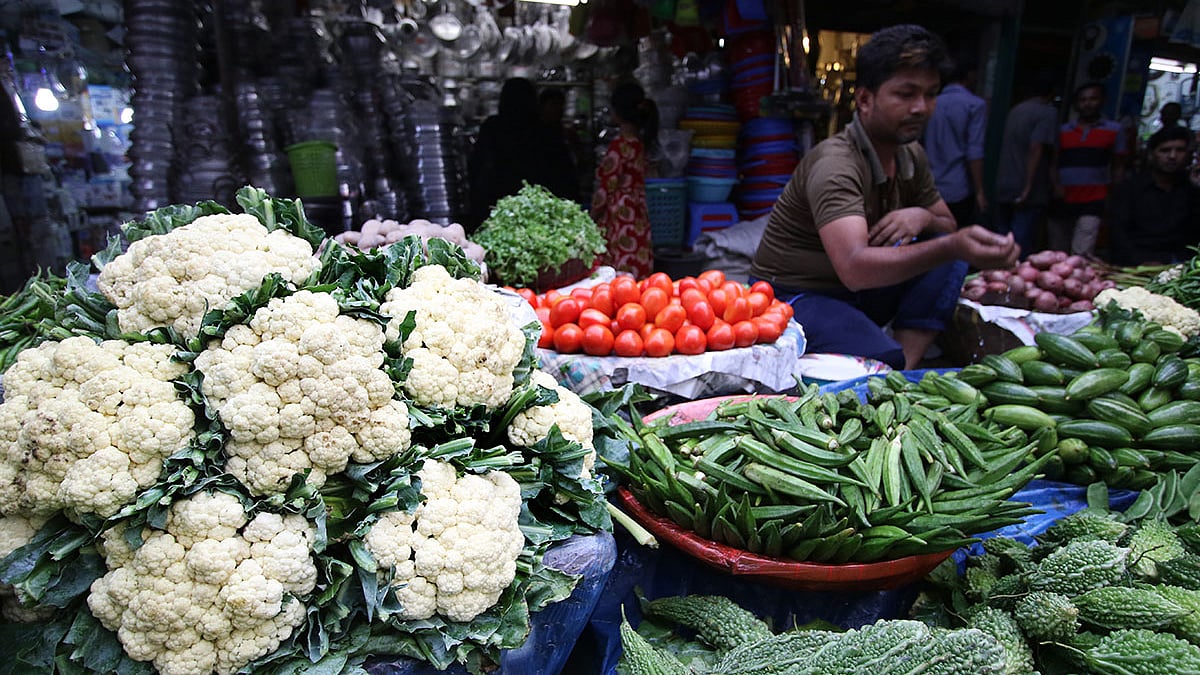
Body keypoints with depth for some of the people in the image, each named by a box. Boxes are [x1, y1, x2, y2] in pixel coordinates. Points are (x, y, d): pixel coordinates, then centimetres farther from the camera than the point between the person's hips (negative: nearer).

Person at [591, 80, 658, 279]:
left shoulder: (621, 143, -14)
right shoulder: (640, 141, 10)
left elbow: (606, 188, -12)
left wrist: (592, 218, -2)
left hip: (619, 219, -8)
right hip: (637, 216, 9)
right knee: (634, 280, 11)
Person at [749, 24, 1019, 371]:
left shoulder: (911, 154, 5)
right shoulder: (834, 164, -23)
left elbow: (948, 226, 15)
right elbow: (855, 269, -37)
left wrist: (923, 216, -10)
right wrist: (952, 246, -48)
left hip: (857, 294, 9)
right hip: (796, 297, -9)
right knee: (885, 364, -33)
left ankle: (907, 368, -12)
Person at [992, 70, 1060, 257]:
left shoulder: (1015, 110, 14)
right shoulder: (1048, 112, -7)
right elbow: (1037, 147, -18)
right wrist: (1028, 186, -20)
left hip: (1004, 188, 7)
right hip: (1029, 192, -7)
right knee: (1020, 247, -6)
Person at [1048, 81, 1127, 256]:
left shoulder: (1114, 130, 8)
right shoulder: (1064, 130, 12)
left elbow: (1118, 167, 9)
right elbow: (1054, 163, 11)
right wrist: (1056, 185, -7)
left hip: (1093, 201, -2)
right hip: (1063, 201, 3)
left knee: (1081, 254, -18)